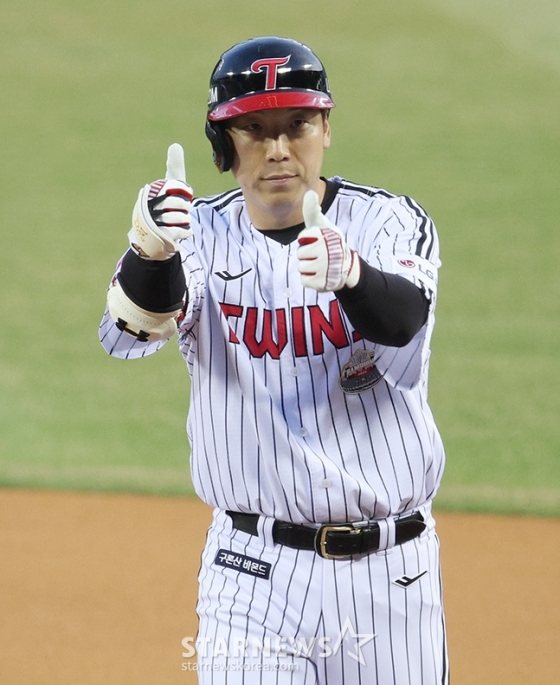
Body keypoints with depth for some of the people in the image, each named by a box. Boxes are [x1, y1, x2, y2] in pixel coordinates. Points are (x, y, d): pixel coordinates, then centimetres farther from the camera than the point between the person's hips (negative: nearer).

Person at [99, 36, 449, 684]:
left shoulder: (389, 222, -3)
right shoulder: (202, 236, 0)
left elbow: (404, 321, -24)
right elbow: (129, 332, -20)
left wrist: (350, 273, -47)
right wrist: (151, 253, -43)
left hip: (391, 573, 0)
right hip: (254, 576, 0)